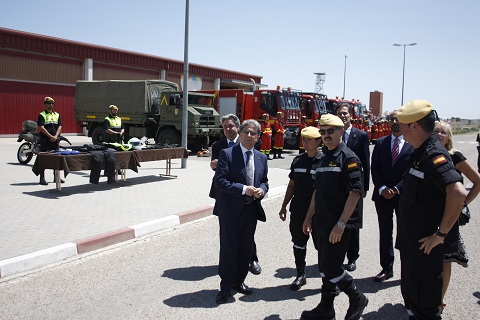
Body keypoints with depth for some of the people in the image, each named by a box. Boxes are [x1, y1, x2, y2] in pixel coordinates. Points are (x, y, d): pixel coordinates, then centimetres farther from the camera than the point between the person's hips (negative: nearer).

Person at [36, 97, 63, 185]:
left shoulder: (57, 115, 14)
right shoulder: (42, 115, -1)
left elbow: (59, 127, 8)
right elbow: (41, 128, -10)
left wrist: (55, 136, -7)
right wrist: (50, 136, -15)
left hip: (55, 140, 5)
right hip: (45, 140, -5)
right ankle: (42, 178, 3)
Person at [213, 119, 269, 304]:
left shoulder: (261, 158, 9)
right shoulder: (227, 154, -8)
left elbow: (264, 181, 16)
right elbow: (220, 180, -14)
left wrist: (262, 190, -8)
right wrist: (243, 189, -20)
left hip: (252, 209, 5)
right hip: (231, 209, -5)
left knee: (245, 248, 15)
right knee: (228, 248, 4)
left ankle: (239, 281, 33)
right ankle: (226, 286, 18)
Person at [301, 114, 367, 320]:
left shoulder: (348, 158, -11)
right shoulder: (324, 159, 14)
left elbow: (355, 192, -18)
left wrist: (341, 224, -22)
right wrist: (309, 217, 18)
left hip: (339, 225, -8)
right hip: (322, 223, 8)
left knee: (330, 267, -5)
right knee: (324, 266, 14)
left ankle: (357, 299, 18)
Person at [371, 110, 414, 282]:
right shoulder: (380, 143, 7)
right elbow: (375, 168, 3)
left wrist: (396, 189, -14)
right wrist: (382, 188, -10)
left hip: (404, 196, -3)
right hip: (382, 195, 3)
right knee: (385, 234, 10)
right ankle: (387, 268, 21)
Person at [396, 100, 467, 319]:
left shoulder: (434, 155, -22)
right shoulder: (420, 153, 7)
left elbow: (458, 193, -35)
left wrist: (441, 233, -27)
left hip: (425, 244, -9)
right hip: (412, 241, 9)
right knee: (410, 294, 23)